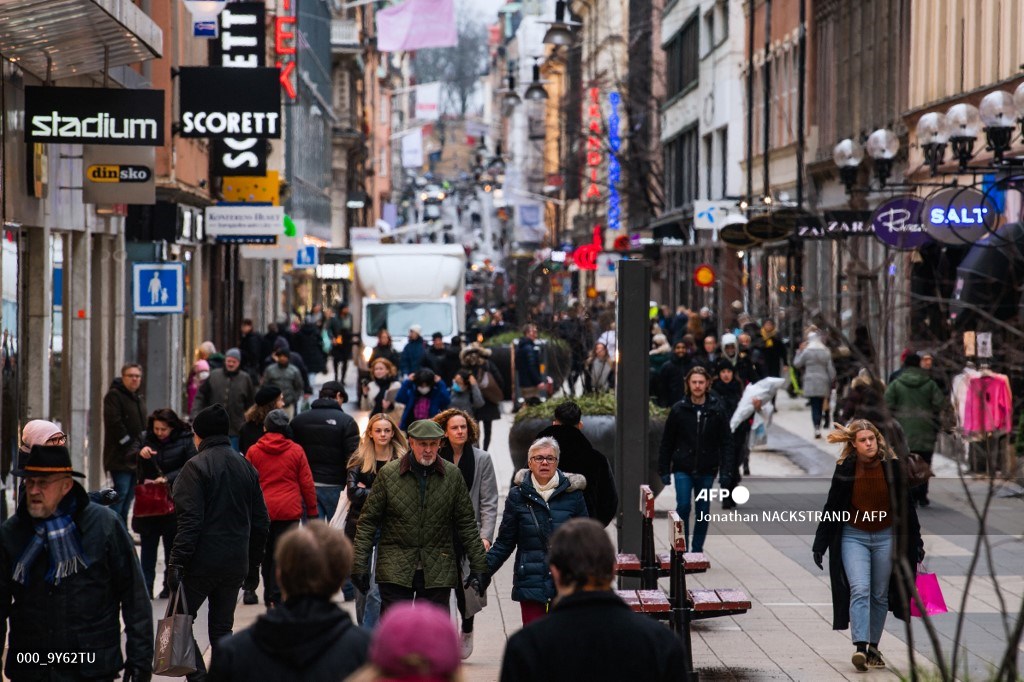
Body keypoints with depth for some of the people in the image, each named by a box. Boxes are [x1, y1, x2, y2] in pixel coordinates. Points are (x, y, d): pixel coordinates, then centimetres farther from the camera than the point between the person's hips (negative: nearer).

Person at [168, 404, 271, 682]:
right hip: (236, 564, 6)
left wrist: (177, 563, -17)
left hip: (202, 564, -6)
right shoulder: (247, 467, 12)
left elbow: (190, 521, -17)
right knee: (221, 627, 12)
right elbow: (260, 522, 14)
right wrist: (253, 565, 20)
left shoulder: (196, 466, -9)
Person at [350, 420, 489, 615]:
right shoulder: (388, 473, -1)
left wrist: (478, 567, 5)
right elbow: (368, 521, 2)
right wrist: (360, 565, -2)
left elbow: (467, 524, 8)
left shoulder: (453, 476, 4)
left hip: (437, 575, 1)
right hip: (395, 571, -1)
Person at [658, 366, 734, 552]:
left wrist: (726, 472, -6)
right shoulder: (679, 409, -2)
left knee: (703, 512, 7)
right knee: (683, 506, -10)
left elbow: (726, 443, 0)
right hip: (683, 469, -1)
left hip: (707, 470, 1)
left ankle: (697, 550, 19)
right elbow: (667, 442, 4)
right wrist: (664, 470, 1)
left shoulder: (717, 410, -1)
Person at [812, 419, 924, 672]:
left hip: (886, 537, 2)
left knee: (880, 595, 7)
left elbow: (906, 505, 5)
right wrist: (819, 545, 1)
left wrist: (916, 541, 5)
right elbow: (831, 508, 2)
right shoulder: (844, 469, -5)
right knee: (859, 590, -16)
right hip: (853, 537, -1)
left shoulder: (892, 466, -3)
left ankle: (873, 647, 19)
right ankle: (860, 648, -22)